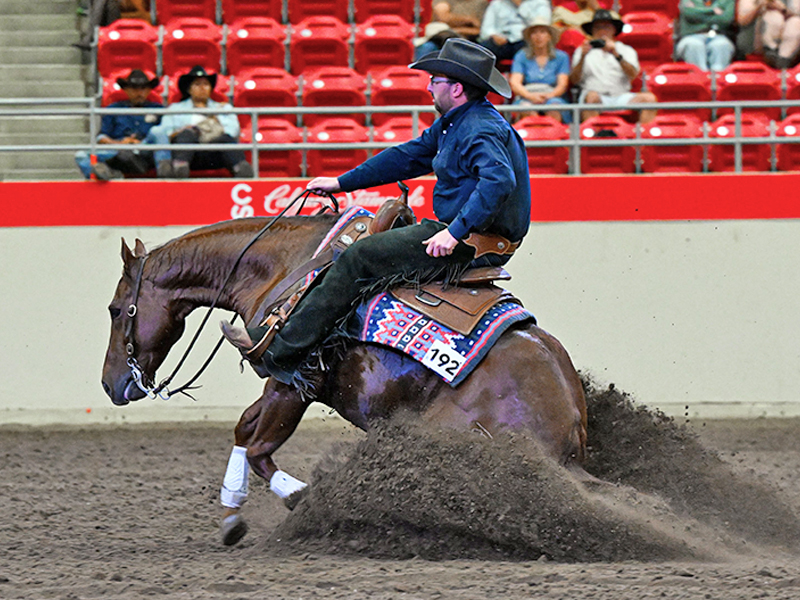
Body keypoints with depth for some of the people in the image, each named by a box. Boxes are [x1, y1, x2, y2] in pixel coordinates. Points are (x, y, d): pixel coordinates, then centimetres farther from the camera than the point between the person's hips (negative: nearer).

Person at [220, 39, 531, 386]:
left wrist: (455, 232, -38)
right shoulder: (453, 124, 16)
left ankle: (280, 355, -13)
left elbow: (499, 179, -35)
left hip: (470, 245, -11)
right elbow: (407, 157, 25)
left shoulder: (481, 130, -19)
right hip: (458, 231, 11)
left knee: (357, 259, -12)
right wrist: (342, 183, 26)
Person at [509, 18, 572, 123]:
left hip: (553, 97, 0)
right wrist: (530, 96, -16)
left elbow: (562, 84, 6)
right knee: (526, 108, -37)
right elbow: (515, 83, 4)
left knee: (554, 108, -37)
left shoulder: (561, 57, 16)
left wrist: (549, 95, -16)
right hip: (527, 97, 0)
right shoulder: (521, 56, 16)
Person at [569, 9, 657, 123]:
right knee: (592, 96, -38)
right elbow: (574, 80, 6)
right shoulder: (583, 51, 21)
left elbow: (633, 74, 1)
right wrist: (582, 57, -9)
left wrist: (616, 55, -14)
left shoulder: (626, 50, 22)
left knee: (649, 98, -27)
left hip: (621, 96, 2)